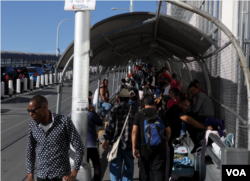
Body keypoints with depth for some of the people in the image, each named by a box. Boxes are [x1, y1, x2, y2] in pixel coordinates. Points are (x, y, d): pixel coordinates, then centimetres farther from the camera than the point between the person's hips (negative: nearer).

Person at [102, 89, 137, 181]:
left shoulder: (115, 109, -4)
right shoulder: (133, 110, 0)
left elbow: (110, 125, -7)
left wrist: (106, 139, -1)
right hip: (129, 142, 1)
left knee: (115, 165, 4)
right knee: (129, 166, 11)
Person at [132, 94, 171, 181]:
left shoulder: (139, 115, 0)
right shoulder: (160, 114, 2)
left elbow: (134, 131, -8)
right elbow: (168, 131, 5)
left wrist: (134, 148, -7)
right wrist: (166, 141, 24)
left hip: (143, 147, 1)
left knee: (144, 172, 14)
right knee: (159, 171, -1)